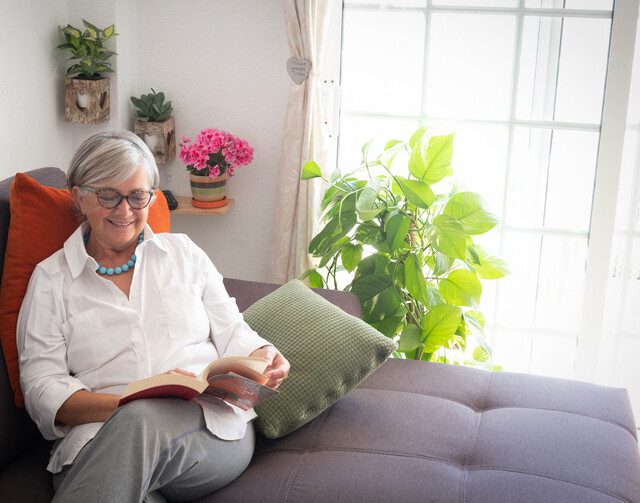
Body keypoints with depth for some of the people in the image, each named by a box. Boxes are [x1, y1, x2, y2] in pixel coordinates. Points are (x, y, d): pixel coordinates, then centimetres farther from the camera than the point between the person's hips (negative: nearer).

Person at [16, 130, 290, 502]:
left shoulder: (183, 252, 18)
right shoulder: (51, 277, 11)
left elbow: (231, 332, 17)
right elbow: (42, 388, 1)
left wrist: (262, 358, -8)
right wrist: (130, 401, -17)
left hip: (213, 429, 2)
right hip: (97, 444, -1)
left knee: (140, 423, -35)